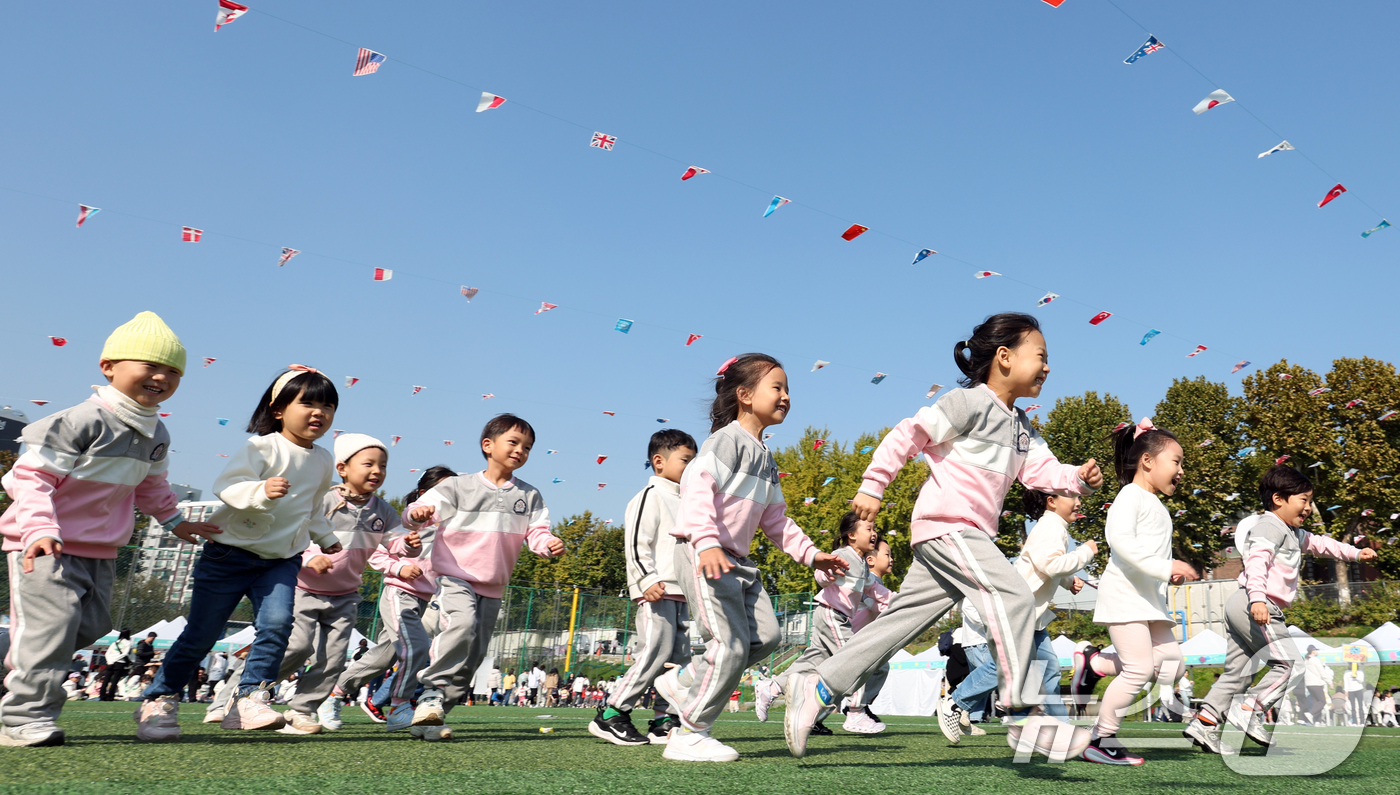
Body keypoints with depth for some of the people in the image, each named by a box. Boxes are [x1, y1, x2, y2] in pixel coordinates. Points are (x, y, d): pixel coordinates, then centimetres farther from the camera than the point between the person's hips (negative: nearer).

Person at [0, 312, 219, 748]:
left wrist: (174, 520, 29)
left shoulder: (157, 434, 6)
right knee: (49, 624, -13)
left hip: (101, 551, 8)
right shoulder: (83, 421, -20)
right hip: (47, 547, -8)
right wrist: (39, 530, -29)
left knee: (90, 626, 10)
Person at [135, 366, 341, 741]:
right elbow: (228, 485, -26)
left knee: (277, 623, -18)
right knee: (202, 633, 1)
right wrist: (261, 491, -43)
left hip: (282, 559, 5)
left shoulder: (324, 461, 8)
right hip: (231, 552, -4)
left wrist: (325, 537, 33)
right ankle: (158, 700, 17)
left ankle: (250, 698, -9)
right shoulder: (262, 446, -12)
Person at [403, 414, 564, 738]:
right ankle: (432, 689, -19)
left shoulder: (530, 496, 6)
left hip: (493, 588, 5)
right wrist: (418, 513, -29)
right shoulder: (459, 487, -3)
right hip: (455, 578, -5)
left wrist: (550, 544, -19)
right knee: (462, 624, -31)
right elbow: (417, 512, -5)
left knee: (473, 656, 6)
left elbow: (537, 532, 3)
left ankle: (435, 710, 19)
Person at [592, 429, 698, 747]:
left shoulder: (684, 502, 23)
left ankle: (663, 720, 11)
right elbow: (637, 542, -13)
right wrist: (648, 580, -22)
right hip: (657, 592, -9)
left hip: (680, 593, 9)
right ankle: (611, 715, -7)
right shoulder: (652, 495, -4)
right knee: (655, 653, -14)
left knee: (679, 657, 6)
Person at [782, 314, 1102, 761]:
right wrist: (872, 488, -10)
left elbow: (1042, 471, 12)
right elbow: (908, 434, -8)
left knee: (903, 620, 7)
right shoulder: (969, 403, -7)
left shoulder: (1022, 429, 21)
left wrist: (1079, 477, -8)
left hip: (968, 535, 9)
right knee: (1014, 598, -17)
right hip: (947, 525, -9)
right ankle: (1024, 715, -14)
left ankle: (819, 689, 11)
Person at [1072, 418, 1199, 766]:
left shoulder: (1158, 506, 23)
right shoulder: (1131, 496, -7)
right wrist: (1164, 566, -28)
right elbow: (1121, 540, -23)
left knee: (1170, 665, 2)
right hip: (1124, 593, -10)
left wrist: (1171, 574, 9)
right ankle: (1100, 742, -1)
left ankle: (1094, 662, 12)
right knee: (1139, 669, -12)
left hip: (1150, 599, 10)